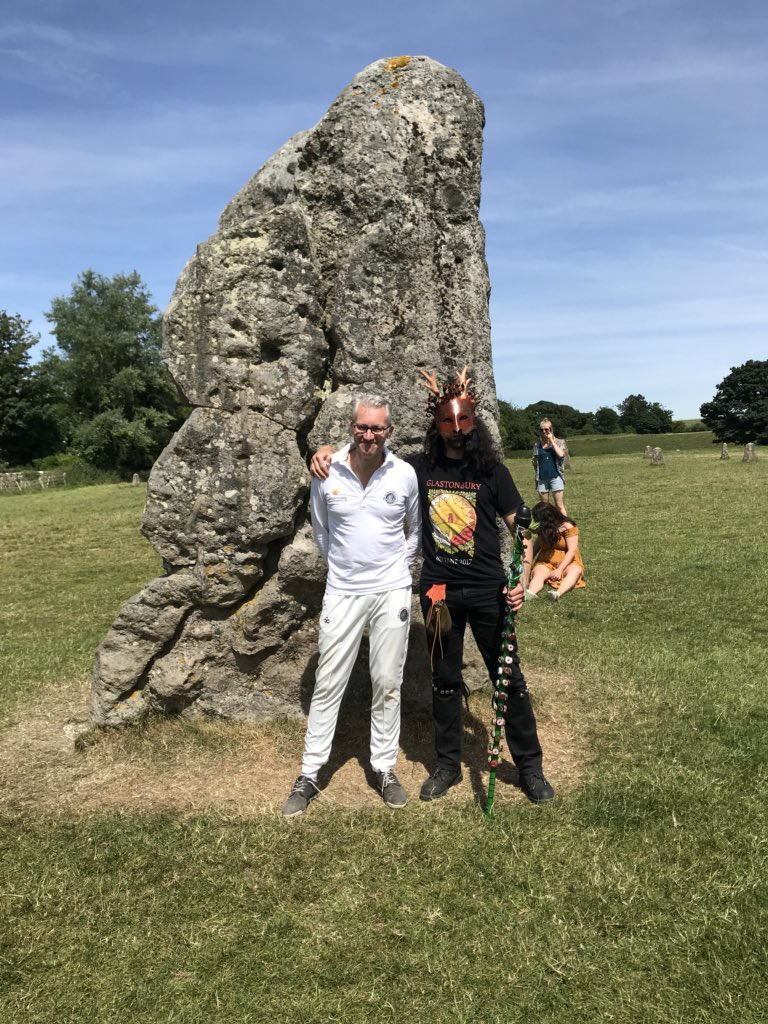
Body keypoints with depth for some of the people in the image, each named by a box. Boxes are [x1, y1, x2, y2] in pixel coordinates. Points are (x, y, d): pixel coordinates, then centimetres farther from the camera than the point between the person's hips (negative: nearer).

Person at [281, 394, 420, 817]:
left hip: (392, 592, 0)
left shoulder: (404, 475, -5)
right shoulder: (326, 473, -5)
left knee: (388, 683, 9)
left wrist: (397, 565, 6)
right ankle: (309, 775, 17)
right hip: (342, 592, 0)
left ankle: (385, 768, 26)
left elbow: (416, 529, 12)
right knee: (328, 684, 5)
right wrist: (342, 563, 9)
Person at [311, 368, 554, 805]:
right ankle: (448, 765, 30)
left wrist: (522, 579, -13)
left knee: (509, 678, 8)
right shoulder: (419, 468, 0)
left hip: (488, 592, -1)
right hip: (438, 592, 2)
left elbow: (520, 526, -1)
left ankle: (530, 767, 24)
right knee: (445, 681, 14)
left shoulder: (492, 470, -4)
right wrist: (327, 450, -11)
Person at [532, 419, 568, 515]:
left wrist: (551, 440, -11)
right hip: (541, 479, 3)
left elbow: (560, 454, -17)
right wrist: (533, 461, 0)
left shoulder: (558, 442, 3)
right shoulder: (537, 444, 10)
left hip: (555, 477, -3)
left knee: (559, 505, -5)